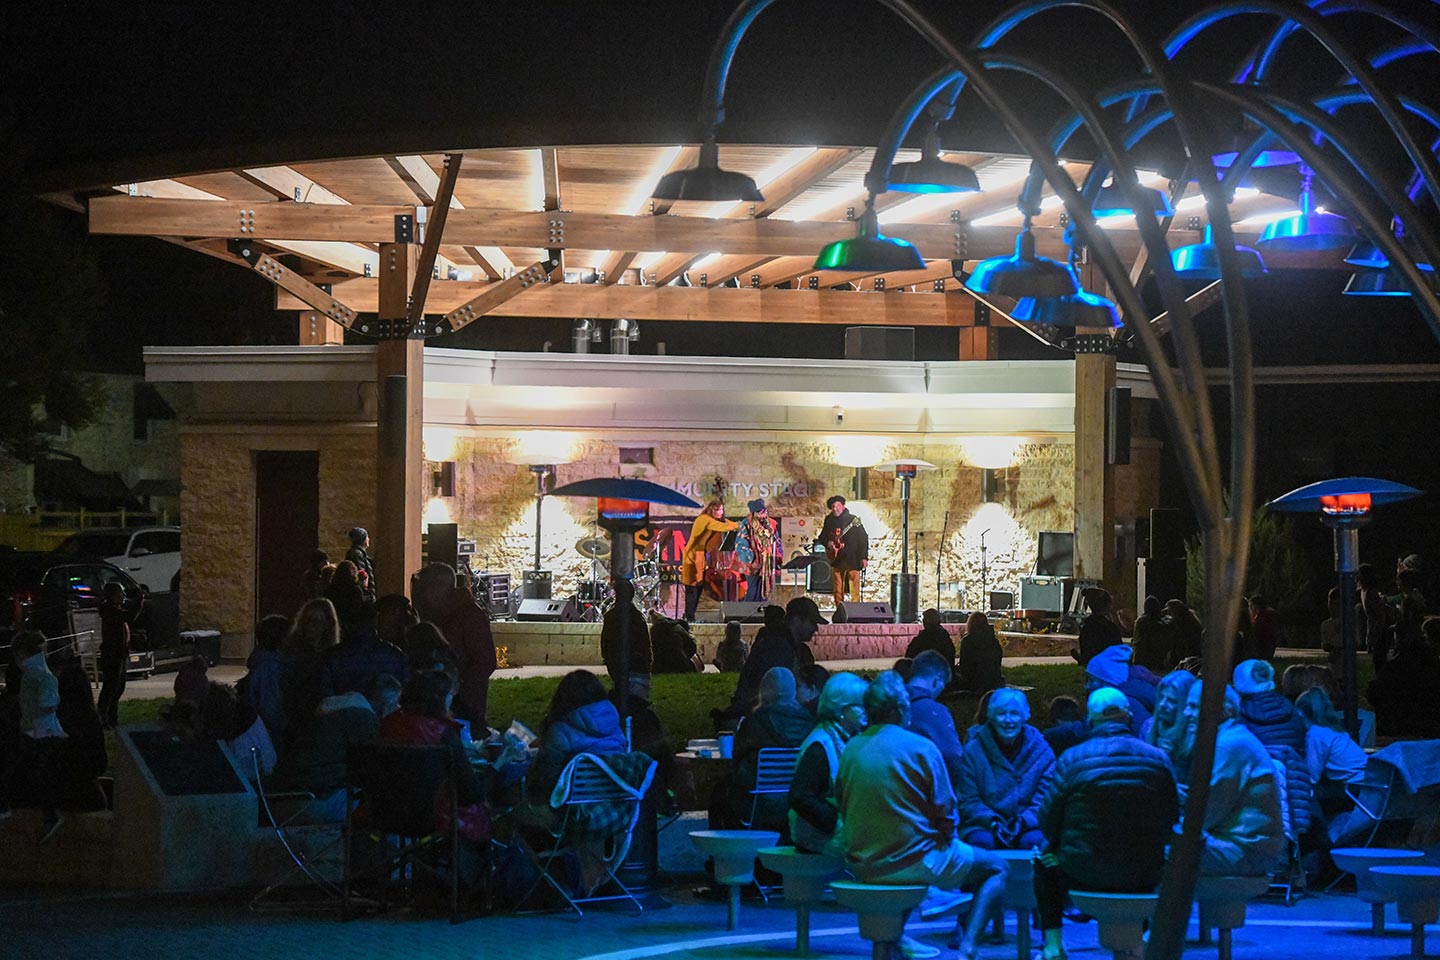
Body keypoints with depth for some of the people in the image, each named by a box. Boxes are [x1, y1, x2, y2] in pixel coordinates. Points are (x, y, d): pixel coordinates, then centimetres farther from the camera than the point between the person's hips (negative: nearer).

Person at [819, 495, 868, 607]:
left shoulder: (853, 520, -5)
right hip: (836, 559, 4)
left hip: (852, 559, -4)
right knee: (838, 590, 6)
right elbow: (822, 537, 20)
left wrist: (864, 557, -13)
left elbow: (863, 538, -6)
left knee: (854, 591, -8)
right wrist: (828, 543, -3)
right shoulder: (829, 521, 9)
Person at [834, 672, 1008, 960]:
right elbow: (945, 811, -9)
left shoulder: (850, 750, 2)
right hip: (914, 863, -6)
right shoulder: (921, 748, -12)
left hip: (862, 867, 6)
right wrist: (944, 841, 11)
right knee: (996, 869, 12)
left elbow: (840, 805, 11)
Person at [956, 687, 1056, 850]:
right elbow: (967, 801, 0)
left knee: (1034, 841, -32)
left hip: (1028, 825, 1)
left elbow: (1045, 799, 1)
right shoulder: (973, 751, 1)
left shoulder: (1041, 750, 4)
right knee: (982, 841, -33)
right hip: (983, 825, -1)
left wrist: (1024, 820, -17)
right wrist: (992, 821, -18)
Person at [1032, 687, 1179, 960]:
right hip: (1143, 876, 2)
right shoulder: (1157, 758, -2)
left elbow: (1049, 822, -5)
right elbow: (1171, 820, 4)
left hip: (1086, 873, -2)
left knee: (1046, 861, 30)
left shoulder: (1071, 759, -9)